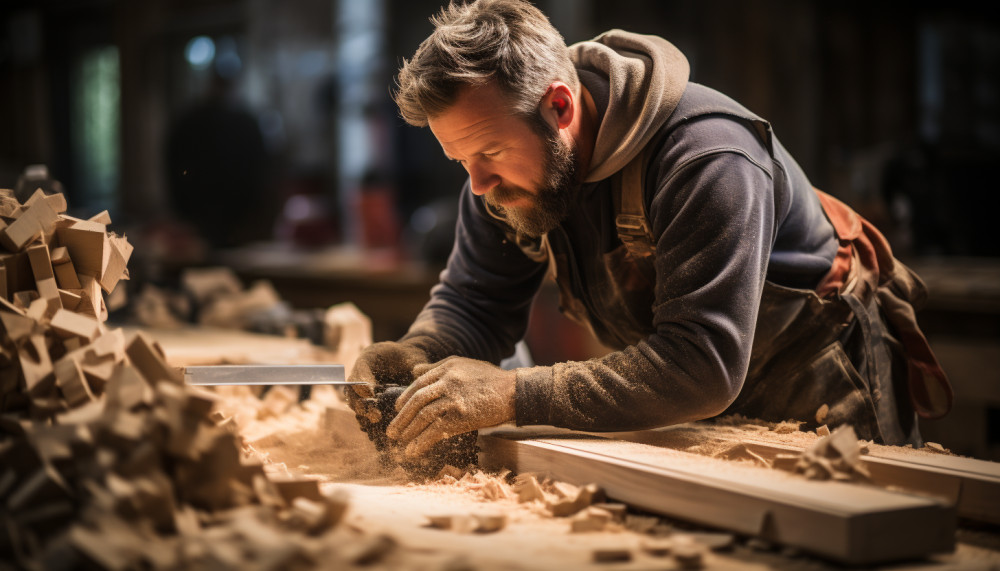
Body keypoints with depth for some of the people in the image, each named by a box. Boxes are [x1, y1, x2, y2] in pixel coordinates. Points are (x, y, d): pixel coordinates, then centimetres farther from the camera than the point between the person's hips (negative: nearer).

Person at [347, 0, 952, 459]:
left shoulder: (708, 158, -34)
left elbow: (703, 366, -40)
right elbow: (474, 301, -3)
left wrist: (517, 394, -45)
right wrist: (420, 353, -26)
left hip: (817, 404, -6)